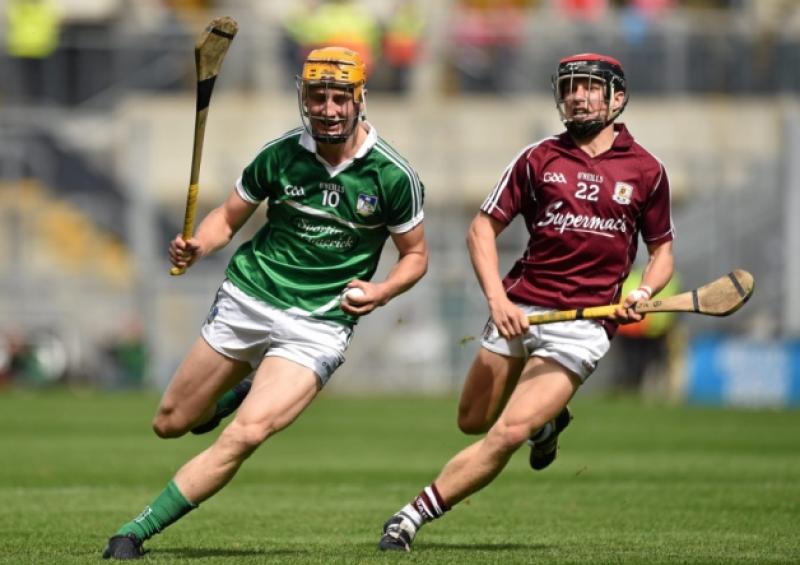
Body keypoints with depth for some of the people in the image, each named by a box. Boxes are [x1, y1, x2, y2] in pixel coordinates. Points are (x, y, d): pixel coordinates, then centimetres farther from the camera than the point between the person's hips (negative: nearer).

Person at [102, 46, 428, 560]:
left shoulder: (393, 176, -8)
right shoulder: (280, 155, -3)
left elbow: (416, 254, 4)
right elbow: (229, 218, 9)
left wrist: (381, 292, -15)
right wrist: (195, 247, -12)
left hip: (319, 325, -3)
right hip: (246, 301, 3)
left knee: (246, 435, -23)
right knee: (171, 424, 10)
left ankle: (136, 532, -17)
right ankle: (235, 394, 44)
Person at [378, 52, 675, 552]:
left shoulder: (646, 171, 5)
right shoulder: (539, 158, 5)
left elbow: (662, 249, 15)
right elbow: (483, 228, 6)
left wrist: (643, 293, -6)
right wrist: (497, 299, -9)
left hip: (582, 326, -3)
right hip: (519, 311, 3)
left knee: (508, 434, -18)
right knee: (473, 421, 12)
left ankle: (414, 516, -12)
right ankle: (548, 418, 42)